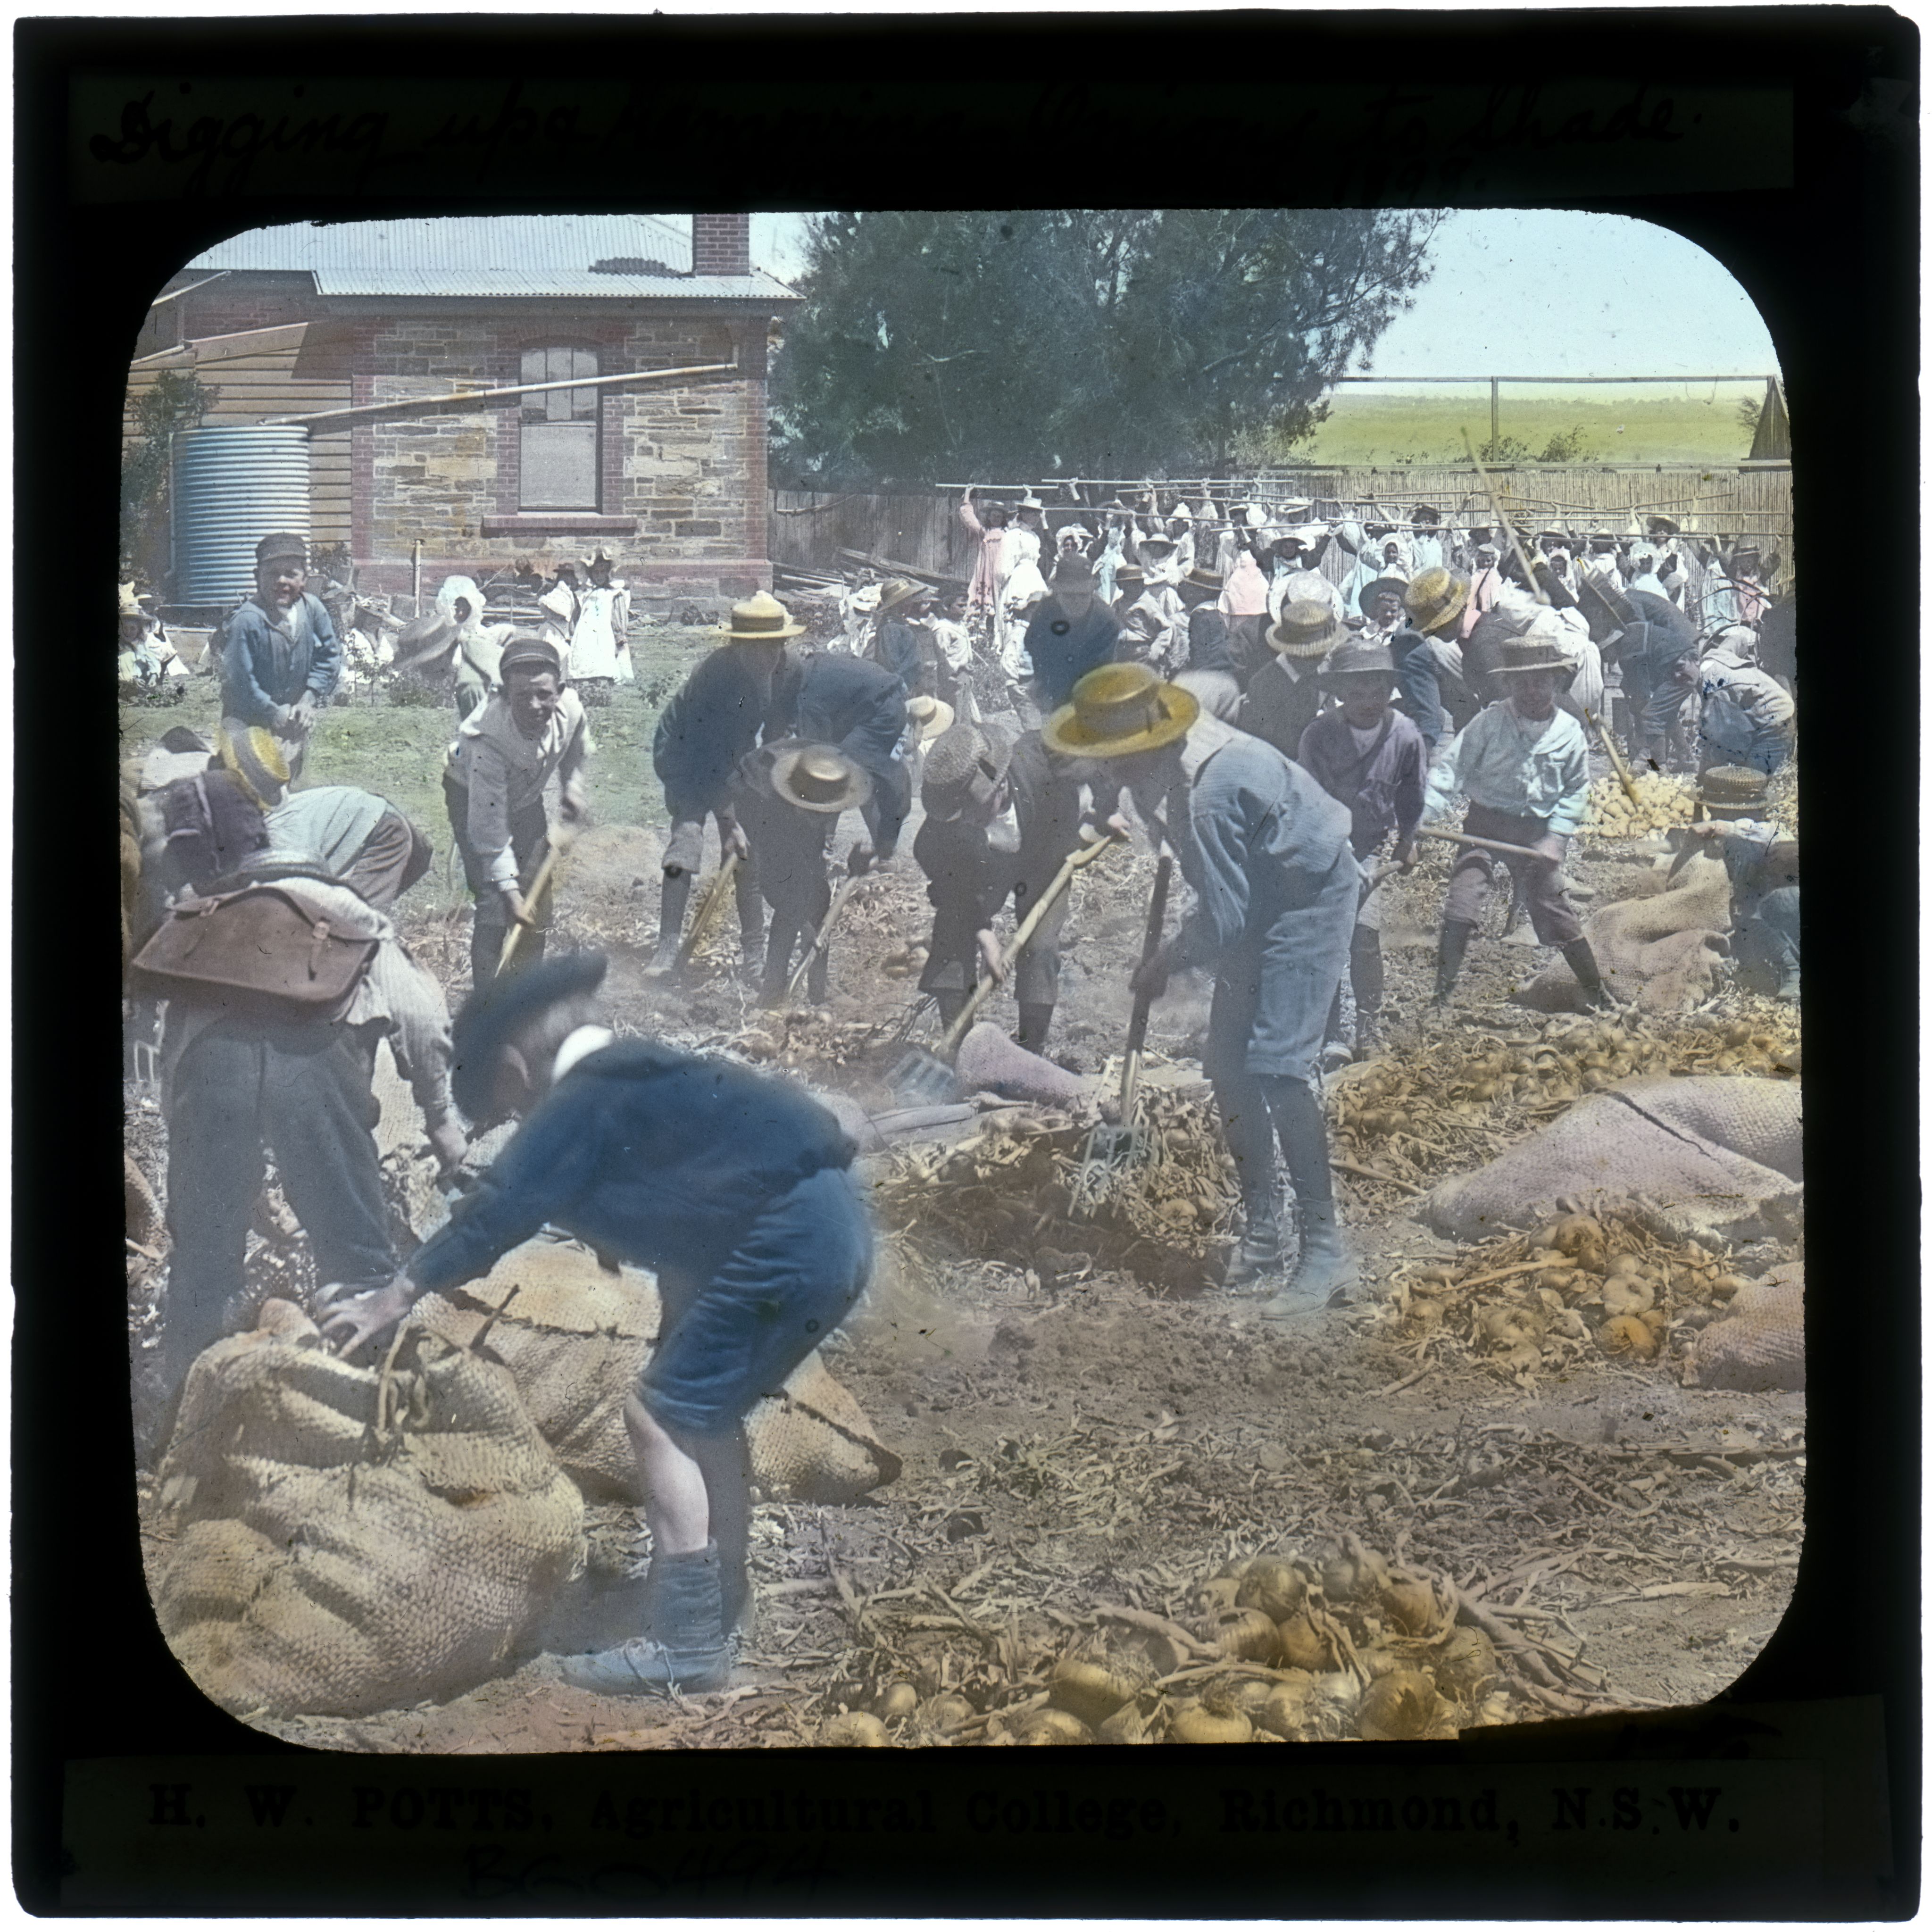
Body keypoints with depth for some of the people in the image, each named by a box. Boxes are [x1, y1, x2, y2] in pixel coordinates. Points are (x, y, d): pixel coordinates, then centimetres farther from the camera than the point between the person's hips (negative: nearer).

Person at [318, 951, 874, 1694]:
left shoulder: (585, 1100, -7)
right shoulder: (634, 1078, 20)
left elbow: (500, 1209, -6)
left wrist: (392, 1300, 0)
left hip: (788, 1238, -10)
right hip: (835, 1222, 10)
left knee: (661, 1416, -4)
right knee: (702, 1409, 21)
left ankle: (687, 1642, -2)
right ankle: (717, 1598, 31)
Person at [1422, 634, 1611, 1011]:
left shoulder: (1569, 732, -3)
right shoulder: (1490, 722, -10)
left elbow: (1576, 791, 6)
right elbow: (1452, 767, -9)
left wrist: (1556, 837, -4)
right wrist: (1424, 813, -20)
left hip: (1537, 832, 1)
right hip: (1486, 822, -1)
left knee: (1555, 910, 6)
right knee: (1462, 902, -15)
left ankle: (1597, 994, 22)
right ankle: (1441, 993, -8)